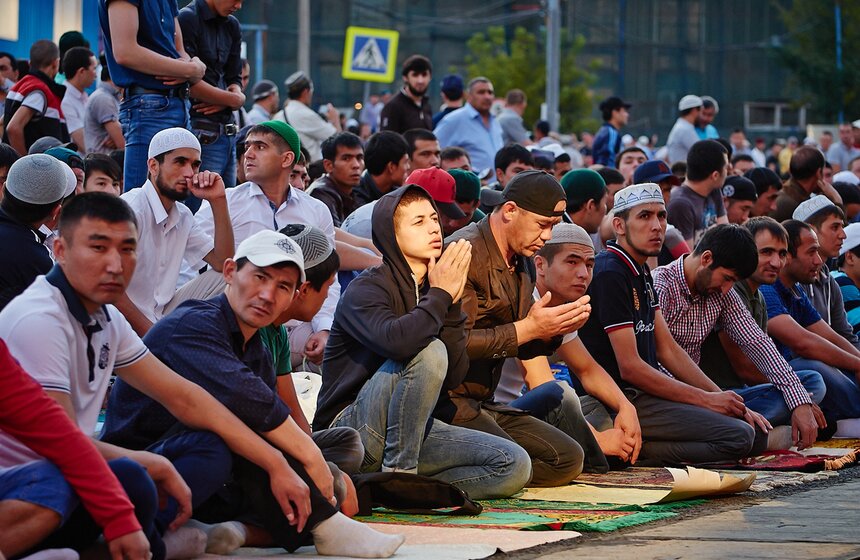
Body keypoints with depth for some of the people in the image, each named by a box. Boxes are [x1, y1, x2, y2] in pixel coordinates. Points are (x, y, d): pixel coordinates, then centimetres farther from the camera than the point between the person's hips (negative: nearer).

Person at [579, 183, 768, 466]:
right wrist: (707, 400, -13)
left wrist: (722, 398, 5)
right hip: (623, 400, -10)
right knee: (739, 436, -20)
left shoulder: (641, 272, 17)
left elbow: (668, 350, 18)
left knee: (757, 434, 5)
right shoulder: (610, 274, -14)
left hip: (645, 393, 10)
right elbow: (630, 367, -18)